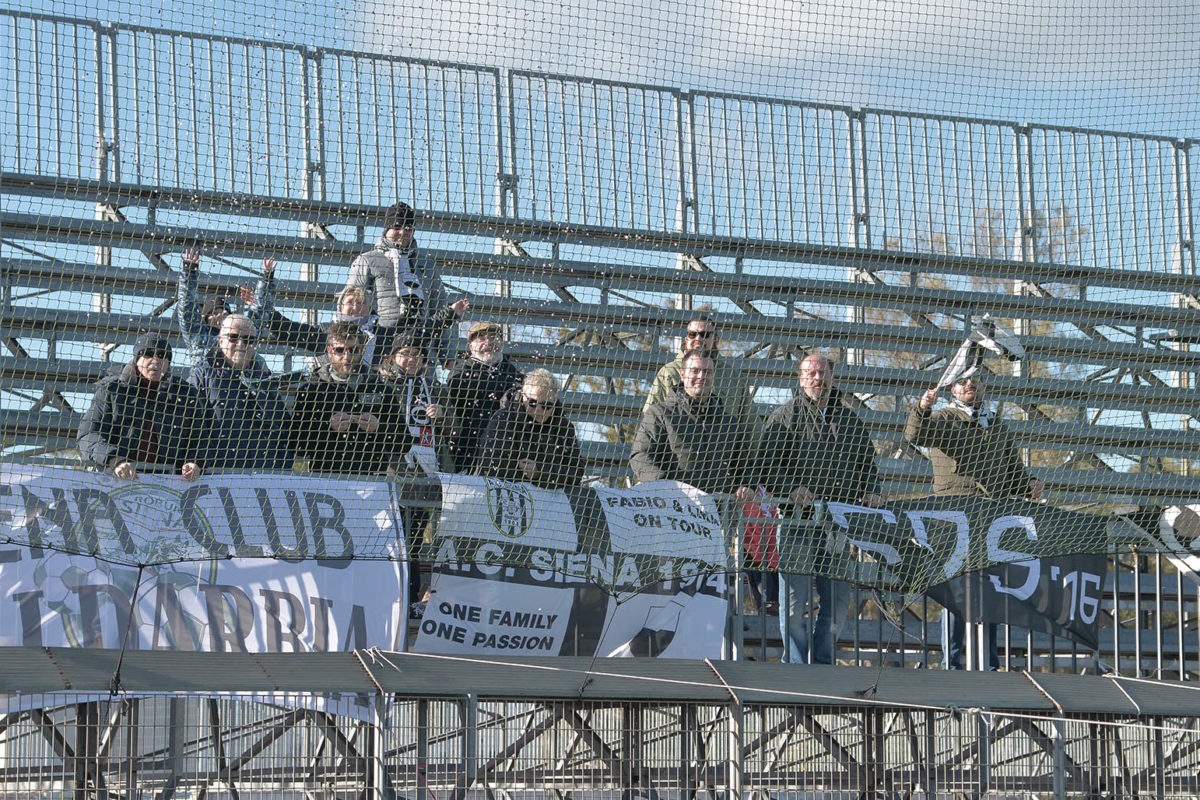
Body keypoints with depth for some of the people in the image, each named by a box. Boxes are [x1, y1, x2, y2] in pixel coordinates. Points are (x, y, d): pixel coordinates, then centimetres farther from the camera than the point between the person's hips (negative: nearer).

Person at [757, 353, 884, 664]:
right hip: (798, 517, -4)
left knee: (838, 598, 5)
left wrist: (870, 492, 3)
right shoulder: (785, 416, 3)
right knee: (795, 599, -4)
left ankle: (823, 664, 14)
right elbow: (766, 463, -4)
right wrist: (791, 490, -19)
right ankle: (797, 666, 2)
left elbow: (867, 463, 23)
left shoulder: (851, 420, 18)